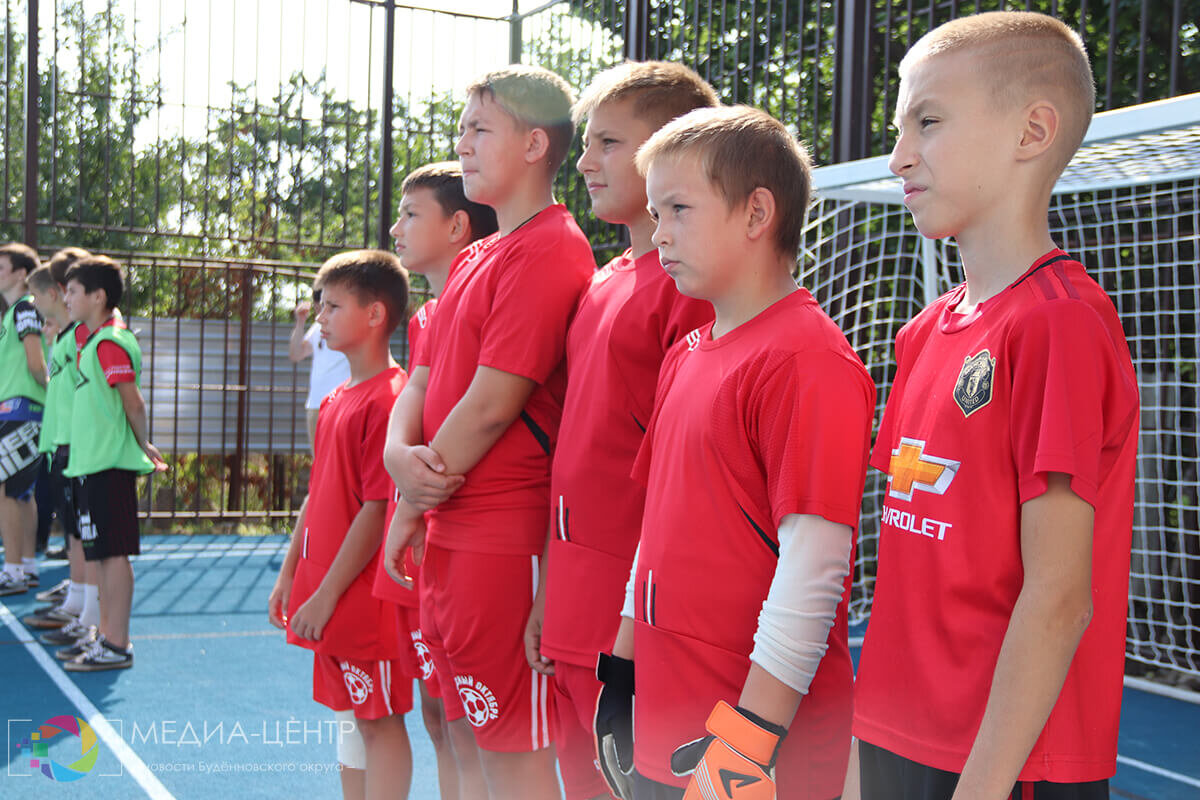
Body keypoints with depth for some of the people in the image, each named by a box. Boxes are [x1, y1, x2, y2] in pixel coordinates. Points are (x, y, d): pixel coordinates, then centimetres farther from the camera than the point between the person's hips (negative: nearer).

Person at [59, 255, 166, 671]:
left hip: (108, 465, -10)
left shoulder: (110, 343, -15)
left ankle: (117, 647, 0)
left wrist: (142, 446, -3)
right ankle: (106, 634, 24)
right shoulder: (92, 337, 15)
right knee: (101, 553, 15)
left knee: (113, 552, -5)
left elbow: (133, 404, -15)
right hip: (92, 463, 10)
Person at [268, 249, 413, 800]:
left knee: (379, 720, 1)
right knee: (350, 716, 17)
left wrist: (327, 595, -18)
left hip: (366, 595, -9)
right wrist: (289, 574, 17)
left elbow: (378, 509, -20)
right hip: (327, 601, 9)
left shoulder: (389, 399, -17)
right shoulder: (334, 401, 12)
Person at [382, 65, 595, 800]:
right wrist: (402, 456, -7)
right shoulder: (475, 260, 17)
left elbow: (492, 403, -18)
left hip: (506, 537, -9)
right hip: (450, 533, 9)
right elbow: (422, 381, 14)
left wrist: (416, 499, -6)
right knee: (473, 739, 18)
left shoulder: (550, 250, -14)